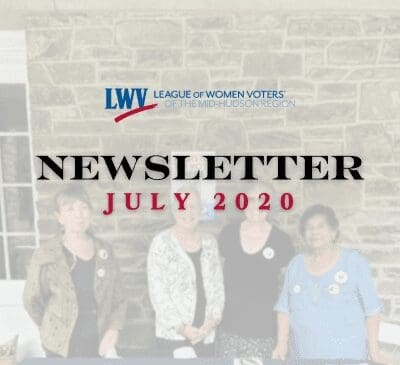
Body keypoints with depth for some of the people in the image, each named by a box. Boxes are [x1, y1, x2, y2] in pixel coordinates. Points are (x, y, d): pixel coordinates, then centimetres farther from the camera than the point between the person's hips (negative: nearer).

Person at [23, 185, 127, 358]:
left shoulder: (104, 251, -3)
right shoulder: (45, 255, -13)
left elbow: (118, 296, 2)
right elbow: (32, 300, -1)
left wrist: (113, 328, -11)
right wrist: (55, 329, 7)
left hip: (98, 341, 3)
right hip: (63, 344, -3)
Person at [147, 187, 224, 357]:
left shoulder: (210, 243, 7)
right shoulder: (161, 243, -7)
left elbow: (218, 286, 8)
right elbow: (157, 292, -9)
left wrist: (213, 320, -5)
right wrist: (180, 327, -13)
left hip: (205, 336, 4)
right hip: (173, 335, -4)